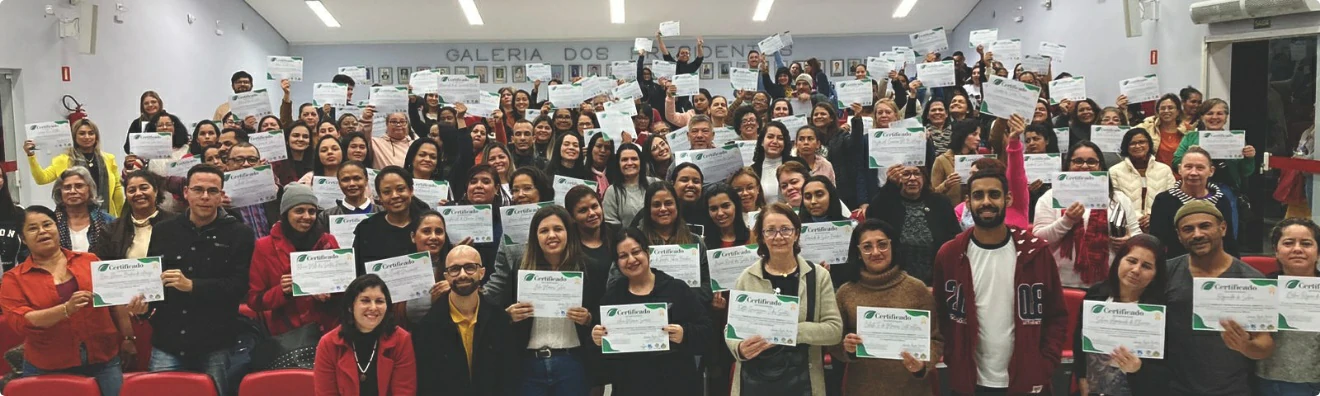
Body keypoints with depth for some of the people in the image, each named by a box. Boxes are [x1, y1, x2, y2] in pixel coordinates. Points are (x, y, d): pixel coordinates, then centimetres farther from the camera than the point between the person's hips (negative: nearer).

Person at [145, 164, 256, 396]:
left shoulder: (240, 234, -1)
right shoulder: (163, 231, 11)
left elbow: (239, 286, -10)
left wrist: (191, 285, -20)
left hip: (215, 346, -3)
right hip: (167, 343, 3)